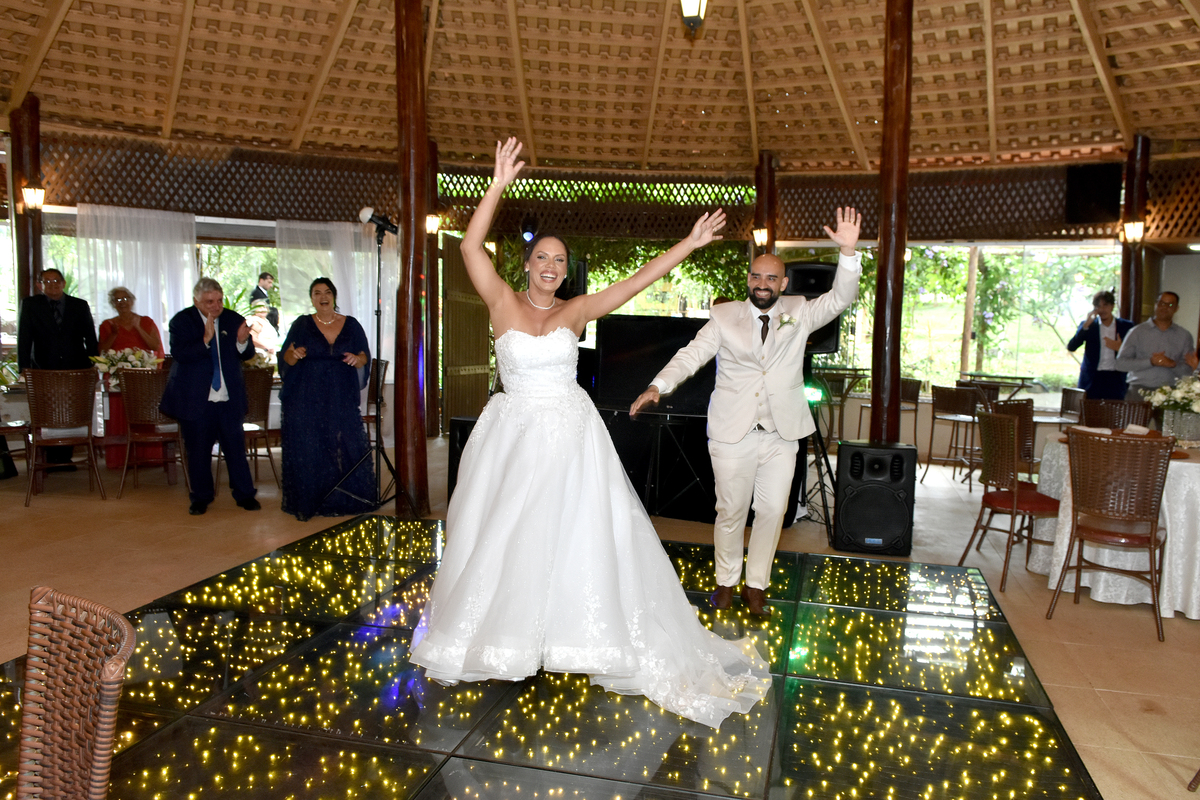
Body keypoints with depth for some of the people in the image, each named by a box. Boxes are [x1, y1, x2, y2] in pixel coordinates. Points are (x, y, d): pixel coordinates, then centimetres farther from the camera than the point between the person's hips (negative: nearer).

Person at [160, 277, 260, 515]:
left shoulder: (234, 319, 4)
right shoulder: (181, 321, -3)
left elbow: (248, 355, 3)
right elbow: (179, 353, -17)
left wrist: (242, 342, -18)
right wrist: (205, 340, -29)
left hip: (229, 398, 2)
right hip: (195, 398, -1)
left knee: (236, 446, 4)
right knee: (198, 450, 8)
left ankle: (245, 494, 15)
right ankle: (201, 497, 22)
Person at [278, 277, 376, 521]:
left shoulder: (351, 325, 8)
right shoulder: (302, 325, 5)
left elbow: (365, 358, 7)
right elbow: (285, 359, 1)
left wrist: (357, 359, -15)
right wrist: (295, 355, -21)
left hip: (341, 400, 1)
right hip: (306, 399, -1)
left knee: (346, 449, -4)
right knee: (306, 452, -1)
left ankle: (341, 501, 8)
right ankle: (307, 504, 9)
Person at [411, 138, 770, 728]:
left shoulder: (576, 311, 3)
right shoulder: (503, 302, -2)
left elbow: (637, 281, -2)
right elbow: (471, 247, -14)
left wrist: (690, 243, -7)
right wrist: (499, 185, -21)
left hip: (570, 437, 1)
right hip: (512, 434, -1)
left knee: (578, 534, 3)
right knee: (500, 534, 10)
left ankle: (579, 632, 20)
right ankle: (493, 628, 31)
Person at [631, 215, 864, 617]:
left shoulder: (798, 313, 6)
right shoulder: (725, 316, 3)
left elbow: (839, 299, -6)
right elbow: (691, 355, -3)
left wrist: (849, 251, -22)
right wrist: (658, 386, -19)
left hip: (780, 434, 1)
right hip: (732, 433, -1)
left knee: (772, 511, 7)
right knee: (731, 511, 8)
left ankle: (756, 586, 24)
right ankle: (726, 581, 27)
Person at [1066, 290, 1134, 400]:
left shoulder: (1126, 326, 7)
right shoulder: (1088, 326, 6)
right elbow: (1071, 347, -8)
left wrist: (1120, 348, -14)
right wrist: (1086, 325, -14)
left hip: (1115, 380, 0)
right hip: (1092, 379, 0)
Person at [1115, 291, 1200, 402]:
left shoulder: (1184, 336, 12)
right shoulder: (1137, 332, 7)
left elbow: (1188, 371, 10)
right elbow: (1121, 363, -1)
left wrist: (1173, 364, -10)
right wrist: (1151, 362, -11)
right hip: (1139, 391, -1)